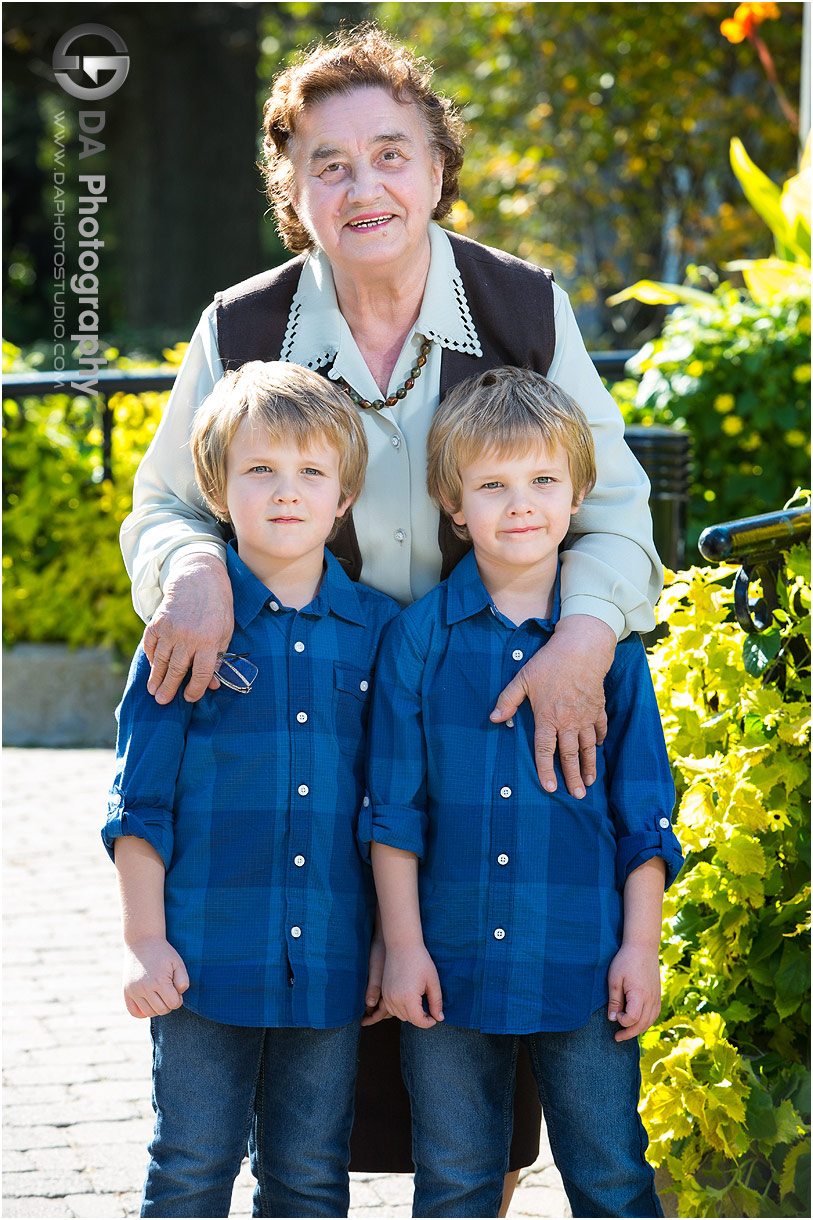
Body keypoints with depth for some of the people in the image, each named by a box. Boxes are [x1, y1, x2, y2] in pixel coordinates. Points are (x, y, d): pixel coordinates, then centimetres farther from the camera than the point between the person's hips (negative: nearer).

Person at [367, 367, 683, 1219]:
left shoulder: (610, 642, 1)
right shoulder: (417, 638, -1)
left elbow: (643, 812, 4)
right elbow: (393, 807, 1)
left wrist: (640, 946, 0)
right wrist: (403, 945, -3)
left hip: (581, 960, 0)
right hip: (450, 963, 0)